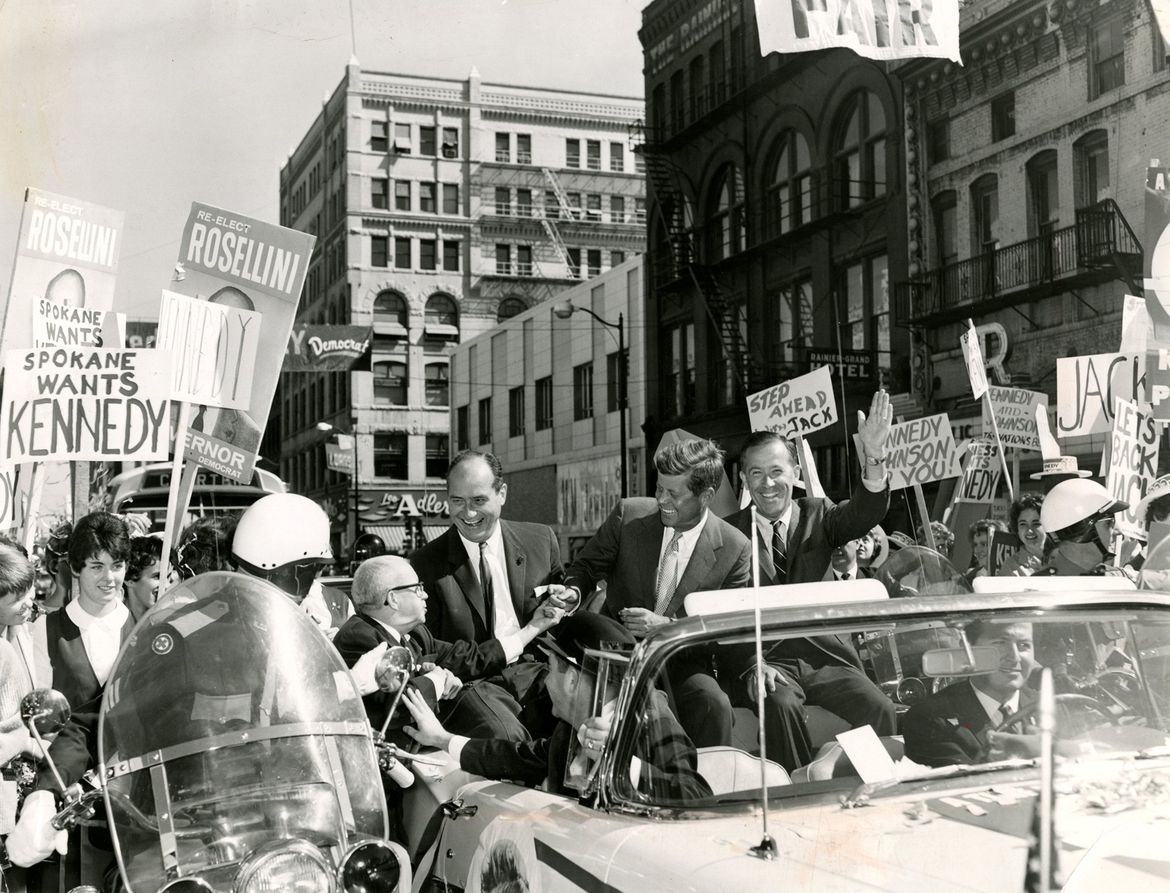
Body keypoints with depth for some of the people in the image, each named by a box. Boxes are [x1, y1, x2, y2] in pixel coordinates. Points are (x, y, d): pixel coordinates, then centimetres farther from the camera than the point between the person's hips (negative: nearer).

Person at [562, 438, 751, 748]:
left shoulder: (734, 548, -5)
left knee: (713, 703, -31)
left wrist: (668, 626, -15)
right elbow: (586, 566, 9)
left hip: (682, 664, 0)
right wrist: (574, 590, -15)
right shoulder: (629, 515, -3)